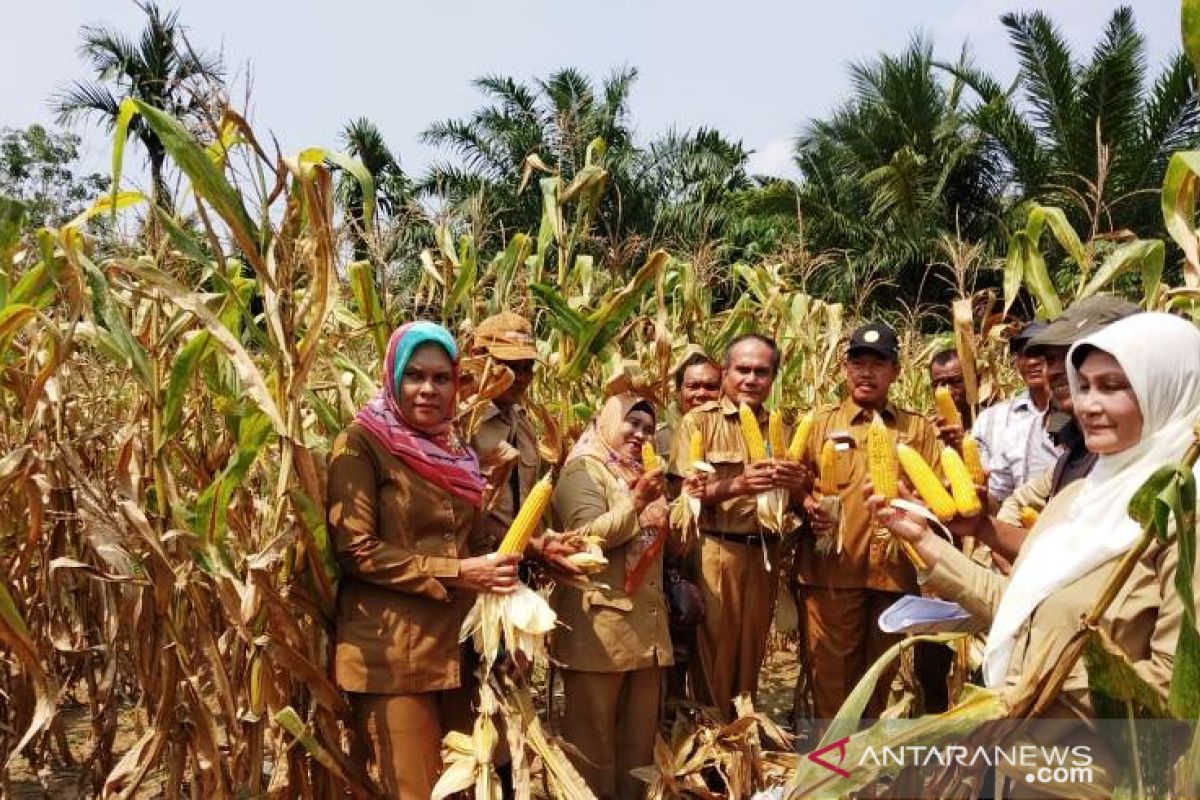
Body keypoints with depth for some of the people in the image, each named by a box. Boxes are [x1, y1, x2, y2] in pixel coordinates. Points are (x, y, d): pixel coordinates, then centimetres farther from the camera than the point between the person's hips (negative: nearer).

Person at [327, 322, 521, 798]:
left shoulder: (454, 451, 15)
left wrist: (495, 573, -1)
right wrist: (456, 573, -18)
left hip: (458, 644, 7)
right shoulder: (362, 444, -6)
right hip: (392, 652, -7)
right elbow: (355, 550, -14)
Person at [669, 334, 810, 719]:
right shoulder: (699, 421, -1)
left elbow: (801, 498, 13)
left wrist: (798, 483, -10)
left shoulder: (779, 428, 14)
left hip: (763, 556, 5)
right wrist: (735, 486, -25)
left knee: (751, 653, 11)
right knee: (714, 657, -1)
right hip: (714, 553, -4)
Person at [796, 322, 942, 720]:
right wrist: (809, 505, -15)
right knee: (831, 668, 1)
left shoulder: (918, 428, 13)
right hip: (832, 567, -1)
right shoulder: (821, 424, 10)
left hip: (894, 567, 2)